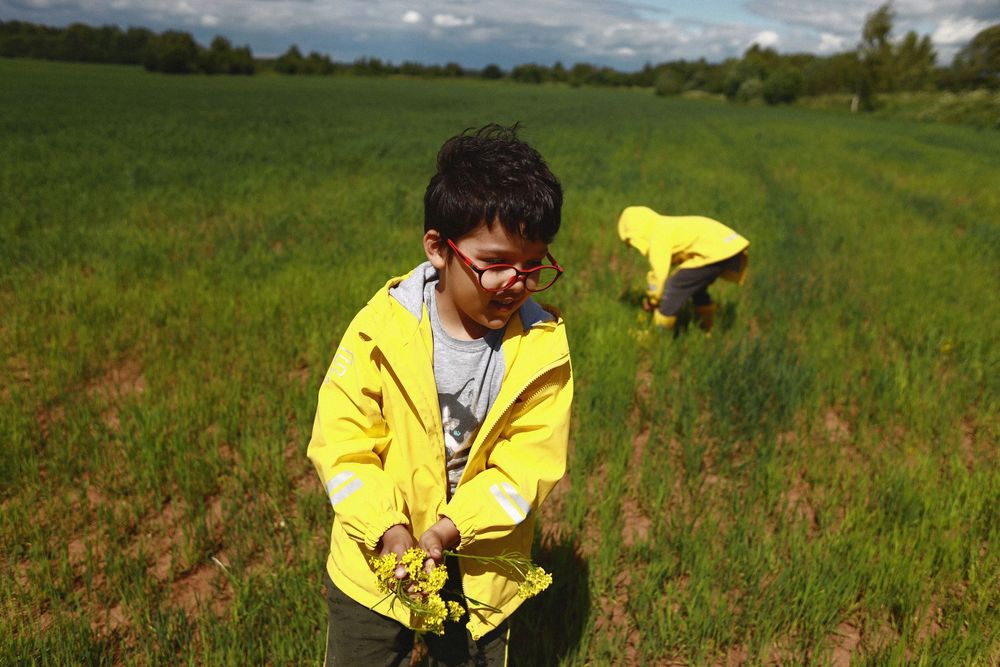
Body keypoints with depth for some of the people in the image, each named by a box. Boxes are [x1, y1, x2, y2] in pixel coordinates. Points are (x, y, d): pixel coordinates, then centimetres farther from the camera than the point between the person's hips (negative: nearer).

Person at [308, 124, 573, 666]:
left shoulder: (543, 346, -15)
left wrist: (448, 530, -25)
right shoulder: (383, 328, -18)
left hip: (480, 575, 1)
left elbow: (529, 464, -16)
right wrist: (388, 530, -24)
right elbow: (341, 442, -14)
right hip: (378, 561, 0)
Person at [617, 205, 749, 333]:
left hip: (717, 250, -10)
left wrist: (652, 300, 9)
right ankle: (707, 330, 39)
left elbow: (659, 273, -7)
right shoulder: (668, 227, 24)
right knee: (696, 287, 28)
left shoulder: (658, 235, -6)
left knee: (673, 287, -3)